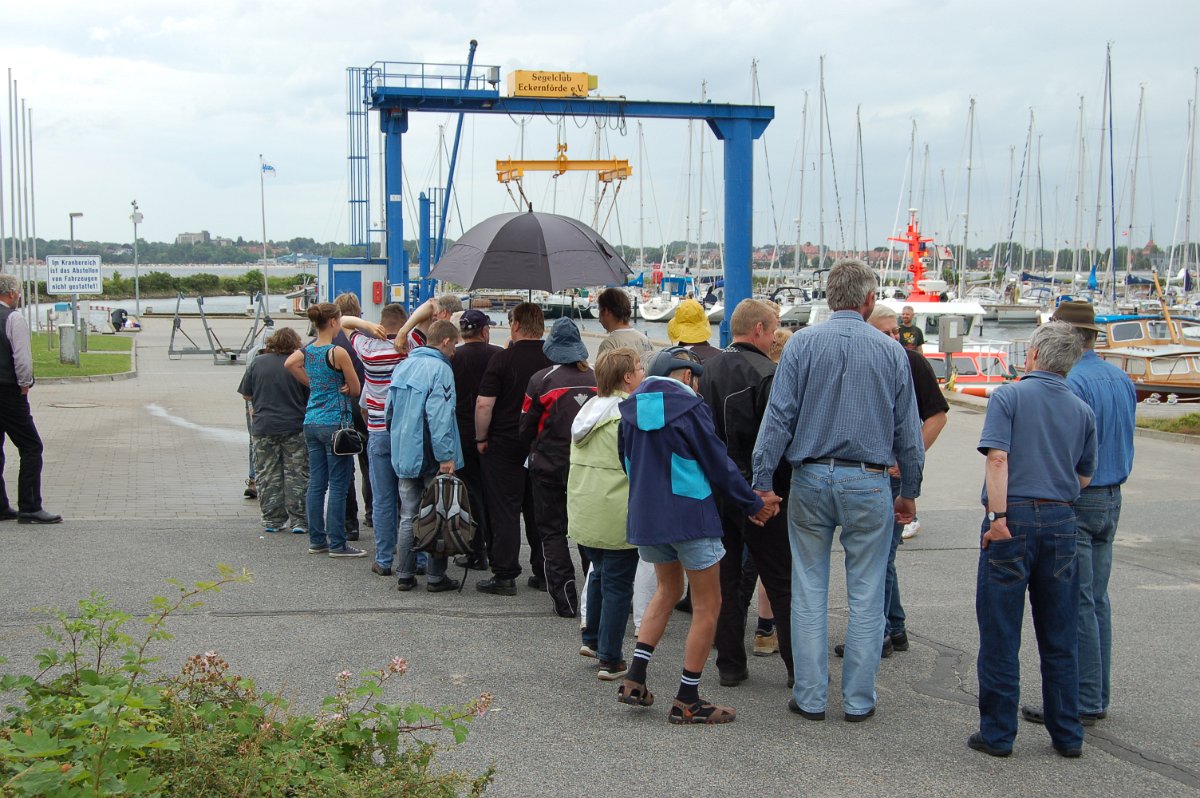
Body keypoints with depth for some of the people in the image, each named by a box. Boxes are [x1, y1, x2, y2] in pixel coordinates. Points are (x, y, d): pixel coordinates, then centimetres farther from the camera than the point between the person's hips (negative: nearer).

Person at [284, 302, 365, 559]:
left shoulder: (306, 351, 5)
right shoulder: (338, 353, -14)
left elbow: (289, 364, 19)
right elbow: (356, 390, -8)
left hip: (311, 422, 7)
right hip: (335, 424, -7)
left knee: (315, 484, 11)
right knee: (338, 486, -2)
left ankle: (316, 540, 16)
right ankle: (337, 544, 0)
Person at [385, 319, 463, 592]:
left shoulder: (403, 366, 10)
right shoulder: (440, 369, -14)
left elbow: (390, 410, 17)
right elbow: (439, 416, -21)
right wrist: (446, 456, -19)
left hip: (404, 455, 7)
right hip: (430, 457, -7)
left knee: (408, 517, 13)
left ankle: (404, 575, 15)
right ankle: (436, 577, 7)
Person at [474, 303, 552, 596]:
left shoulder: (503, 359, -12)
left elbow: (484, 404, -15)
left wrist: (481, 439, -2)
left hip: (504, 445, -4)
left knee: (504, 512, 2)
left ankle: (505, 575, 3)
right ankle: (543, 573, 17)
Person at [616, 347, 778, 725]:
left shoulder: (631, 409, 6)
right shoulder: (689, 407, -12)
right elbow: (718, 463, -9)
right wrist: (753, 505, 3)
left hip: (644, 517, 7)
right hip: (689, 516, -7)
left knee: (667, 590, 25)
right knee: (707, 605, 5)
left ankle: (635, 678, 14)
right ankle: (687, 701, 7)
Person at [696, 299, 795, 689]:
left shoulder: (706, 370, 5)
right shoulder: (767, 374, -15)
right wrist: (786, 488, -6)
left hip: (714, 491, 6)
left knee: (725, 580, 11)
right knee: (782, 583, 5)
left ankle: (730, 664, 14)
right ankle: (800, 666, 11)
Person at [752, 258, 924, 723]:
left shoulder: (802, 344, -2)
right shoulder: (891, 352, 1)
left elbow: (779, 416, -6)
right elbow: (908, 429, 6)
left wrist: (762, 480, -2)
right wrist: (910, 491, 16)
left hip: (811, 478, 0)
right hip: (869, 483, 0)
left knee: (809, 593, 8)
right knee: (865, 596, 7)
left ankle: (810, 697, 12)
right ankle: (858, 699, 13)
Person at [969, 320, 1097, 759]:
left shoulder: (1009, 396, -5)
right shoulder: (1083, 410, 8)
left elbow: (997, 458, -16)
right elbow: (1084, 477, 14)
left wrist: (998, 517, -17)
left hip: (1013, 519, -4)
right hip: (1061, 521, 4)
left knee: (1000, 634, 4)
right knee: (1060, 636, 12)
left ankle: (997, 733, 9)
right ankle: (1067, 734, 18)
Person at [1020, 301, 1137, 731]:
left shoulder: (1071, 384, -17)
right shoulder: (1124, 381, 10)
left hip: (1075, 500, -9)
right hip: (1111, 499, 9)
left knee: (1075, 605, -5)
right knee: (1097, 600, 14)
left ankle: (1082, 703, -2)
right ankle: (1097, 696, 19)